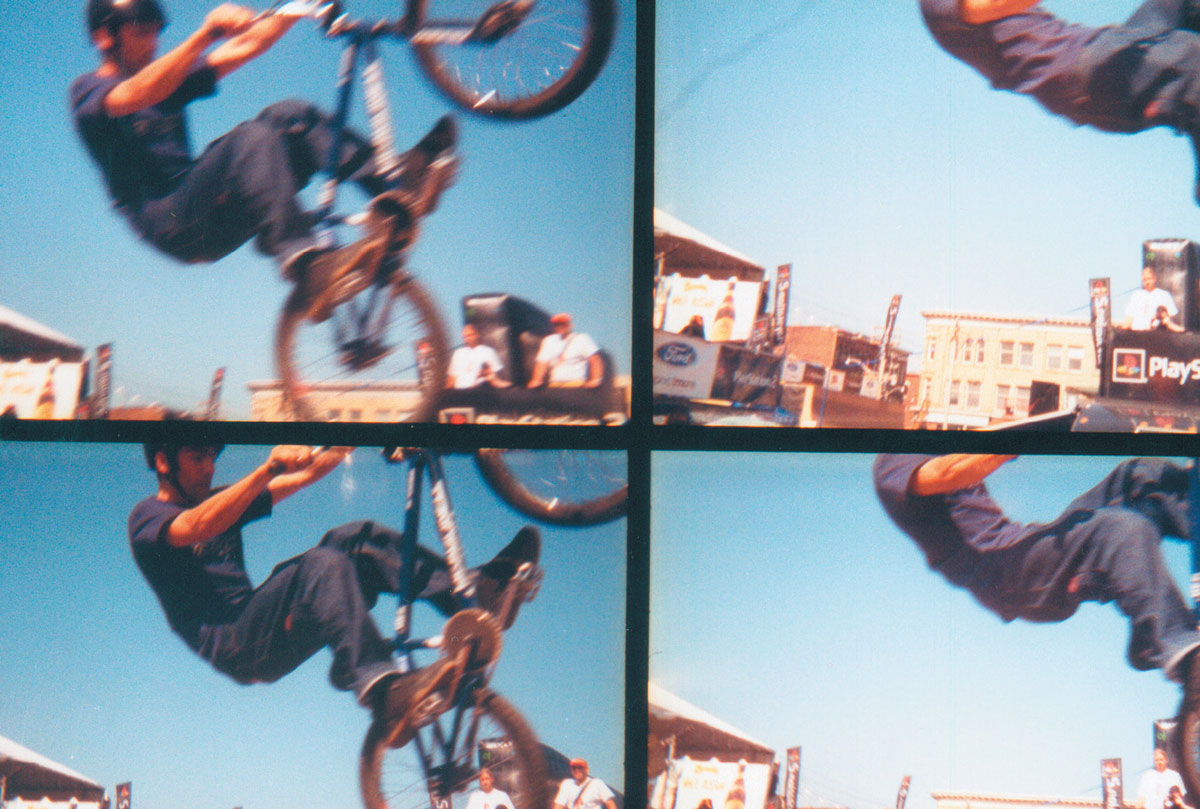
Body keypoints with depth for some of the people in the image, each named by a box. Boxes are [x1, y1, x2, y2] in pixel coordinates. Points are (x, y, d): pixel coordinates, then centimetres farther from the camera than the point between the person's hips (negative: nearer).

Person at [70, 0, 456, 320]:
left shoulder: (168, 80, 22)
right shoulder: (88, 90, 1)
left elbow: (247, 46, 16)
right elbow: (134, 97, -23)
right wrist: (205, 34, -35)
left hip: (214, 216, 7)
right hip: (170, 223, -7)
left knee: (287, 115, -7)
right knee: (250, 138, -31)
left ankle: (394, 193, -23)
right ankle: (307, 263, -50)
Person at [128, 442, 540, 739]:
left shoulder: (221, 503, 23)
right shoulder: (147, 515, 1)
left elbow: (306, 474, 18)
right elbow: (194, 528, -24)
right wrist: (266, 469, -34)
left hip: (268, 633, 8)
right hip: (232, 647, -8)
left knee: (354, 539, -8)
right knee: (322, 564, -33)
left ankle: (472, 592, -21)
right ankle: (386, 692, -54)